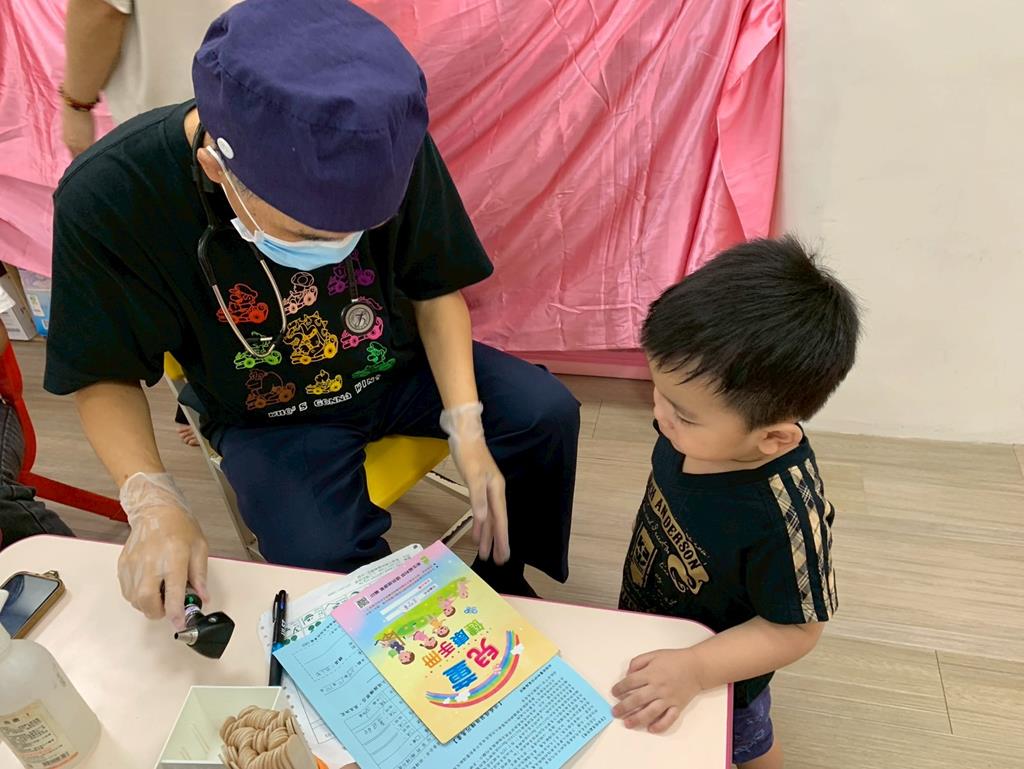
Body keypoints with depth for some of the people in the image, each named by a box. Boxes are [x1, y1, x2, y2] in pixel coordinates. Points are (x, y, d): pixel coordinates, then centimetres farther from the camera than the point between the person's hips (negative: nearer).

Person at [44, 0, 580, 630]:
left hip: (402, 367, 3)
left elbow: (436, 289, -7)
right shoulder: (106, 199, -26)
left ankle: (505, 575, 16)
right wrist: (153, 501, -27)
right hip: (270, 418, -2)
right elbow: (105, 377, -12)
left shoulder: (388, 146, -22)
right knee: (328, 566, -25)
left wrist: (466, 425, -17)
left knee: (548, 413, -12)